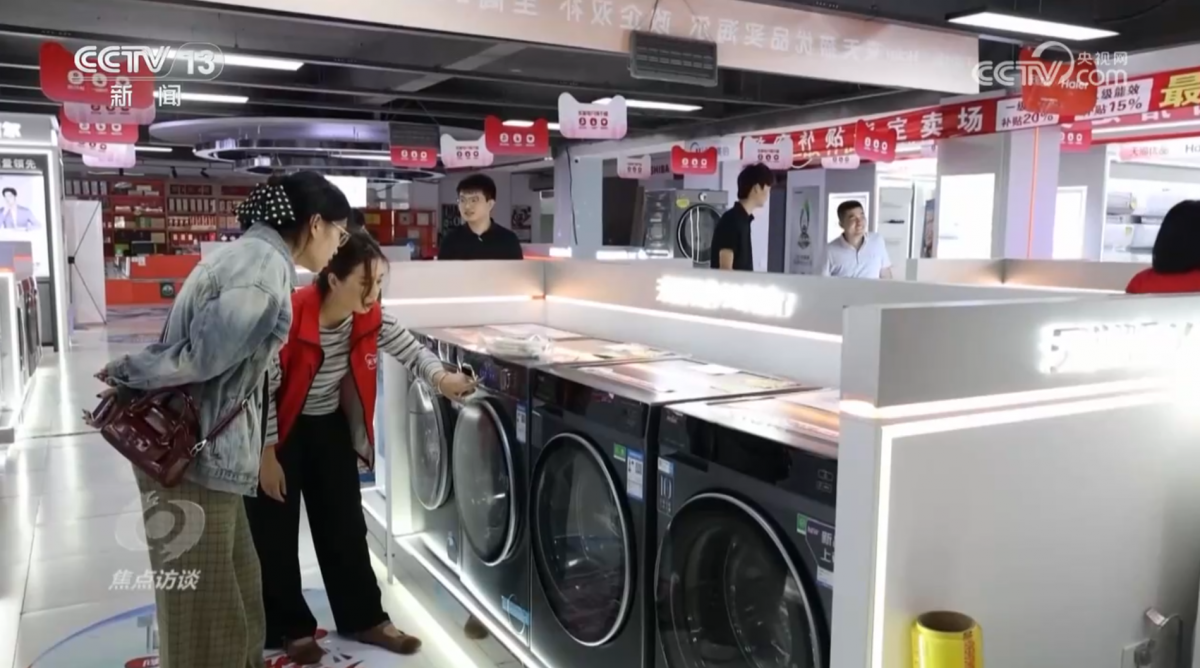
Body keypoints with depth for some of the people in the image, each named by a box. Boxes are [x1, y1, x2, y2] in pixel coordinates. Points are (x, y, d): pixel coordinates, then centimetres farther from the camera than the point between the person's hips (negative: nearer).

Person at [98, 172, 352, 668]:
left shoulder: (253, 254, 14)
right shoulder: (266, 268, -20)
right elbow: (202, 355, -21)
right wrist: (125, 375, -8)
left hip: (205, 447, 10)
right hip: (192, 454, -10)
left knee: (235, 593, 21)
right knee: (204, 611, 5)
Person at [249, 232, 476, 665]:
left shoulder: (371, 320, -14)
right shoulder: (287, 317, -30)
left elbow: (409, 348, -7)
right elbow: (261, 390, -22)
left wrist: (441, 378, -29)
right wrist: (267, 456, -17)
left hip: (330, 425, 5)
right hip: (278, 429, -5)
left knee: (345, 526, 10)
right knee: (277, 536, 4)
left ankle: (364, 619, 23)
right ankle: (291, 628, 22)